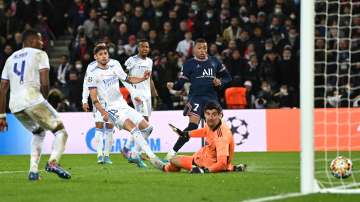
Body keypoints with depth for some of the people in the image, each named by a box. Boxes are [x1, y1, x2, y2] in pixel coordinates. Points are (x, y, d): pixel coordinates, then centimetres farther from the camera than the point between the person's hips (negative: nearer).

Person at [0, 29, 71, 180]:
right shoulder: (39, 54, 8)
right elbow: (44, 83, -6)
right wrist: (43, 100, 12)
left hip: (15, 106, 6)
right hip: (32, 99, -6)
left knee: (38, 132, 29)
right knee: (60, 130, 6)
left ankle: (33, 170, 15)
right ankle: (53, 162, -19)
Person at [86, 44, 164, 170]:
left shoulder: (115, 68, 12)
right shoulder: (93, 74, -5)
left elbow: (128, 79, 27)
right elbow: (94, 99, -9)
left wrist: (143, 78, 8)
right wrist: (103, 112, -24)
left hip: (123, 106, 7)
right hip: (110, 110, -7)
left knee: (147, 128, 1)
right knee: (133, 128, -26)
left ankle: (130, 152, 15)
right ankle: (152, 157, -33)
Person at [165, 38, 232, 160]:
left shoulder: (214, 61, 13)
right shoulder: (189, 64, 4)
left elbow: (227, 77, 20)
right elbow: (181, 84, 1)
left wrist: (220, 83, -1)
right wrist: (173, 86, -21)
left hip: (212, 98, 5)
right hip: (196, 97, -5)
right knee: (193, 125, -21)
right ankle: (173, 152, -17)